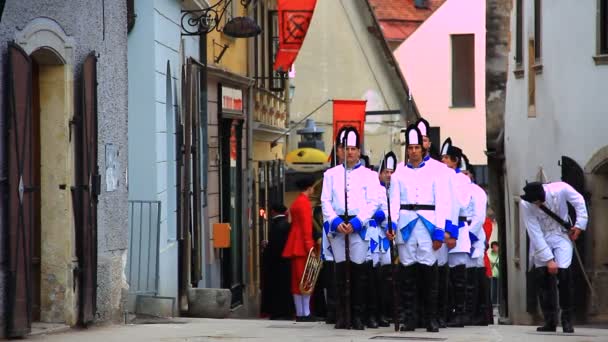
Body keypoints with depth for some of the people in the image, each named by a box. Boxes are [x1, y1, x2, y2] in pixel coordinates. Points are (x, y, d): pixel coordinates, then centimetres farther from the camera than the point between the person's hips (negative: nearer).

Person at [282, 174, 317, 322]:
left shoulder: (297, 202, 17)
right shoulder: (304, 202, -12)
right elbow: (307, 225, -17)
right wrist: (309, 246, -18)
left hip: (296, 246, 10)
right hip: (302, 245, -10)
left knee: (297, 280, 8)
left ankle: (300, 313, 10)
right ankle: (305, 313, -8)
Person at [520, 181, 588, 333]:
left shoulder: (560, 189, -26)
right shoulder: (526, 205, -24)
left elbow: (579, 201, -5)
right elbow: (535, 234, -23)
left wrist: (579, 224, -7)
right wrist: (548, 259, -24)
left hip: (561, 236, -1)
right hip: (541, 240, 1)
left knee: (564, 275, -14)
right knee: (543, 277, -5)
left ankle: (567, 320, -5)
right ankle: (550, 321, 4)